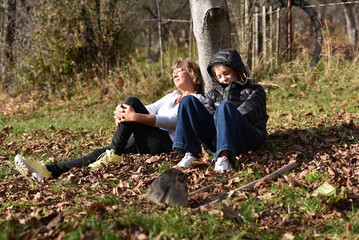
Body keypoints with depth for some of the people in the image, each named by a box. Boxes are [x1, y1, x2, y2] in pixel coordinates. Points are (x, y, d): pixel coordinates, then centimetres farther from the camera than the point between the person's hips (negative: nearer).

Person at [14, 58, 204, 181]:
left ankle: (113, 154, -23)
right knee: (102, 153, -14)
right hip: (144, 143, 7)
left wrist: (135, 117, -27)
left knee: (132, 101, -20)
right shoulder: (172, 96, 32)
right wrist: (121, 114, -7)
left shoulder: (197, 99, 5)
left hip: (164, 143, -7)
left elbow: (172, 120, -13)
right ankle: (49, 171, -26)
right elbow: (149, 109, 17)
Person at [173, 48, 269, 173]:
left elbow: (242, 114, -5)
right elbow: (207, 114, 5)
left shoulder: (256, 91, 15)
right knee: (188, 101, -11)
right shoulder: (213, 94, 27)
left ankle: (224, 158, -54)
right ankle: (189, 154, -29)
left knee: (225, 106, -33)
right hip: (216, 141, 4)